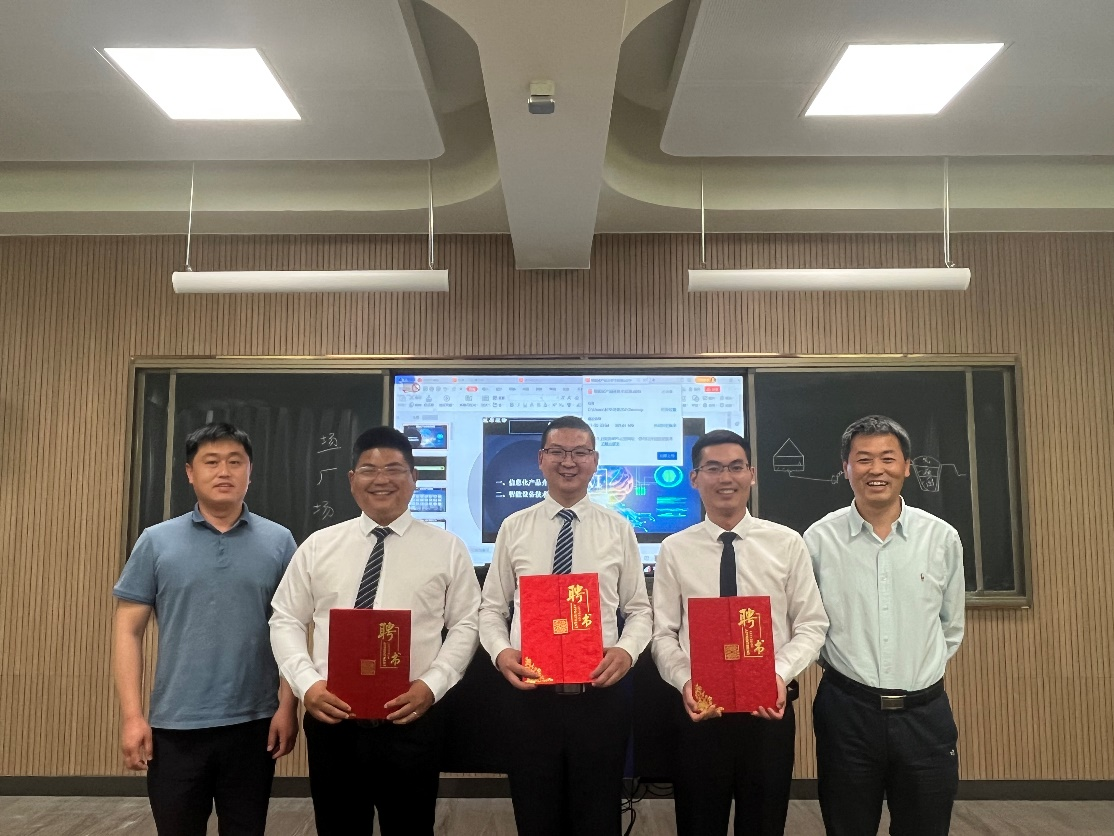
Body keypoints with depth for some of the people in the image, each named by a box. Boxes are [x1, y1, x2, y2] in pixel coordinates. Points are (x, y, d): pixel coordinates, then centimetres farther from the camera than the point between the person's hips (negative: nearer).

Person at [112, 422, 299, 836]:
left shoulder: (278, 541, 1)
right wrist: (132, 716, -5)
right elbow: (129, 630, 1)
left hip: (253, 725, 0)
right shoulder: (156, 542, 1)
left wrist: (288, 707, -5)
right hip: (175, 726, 0)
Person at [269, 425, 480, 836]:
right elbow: (285, 621, 7)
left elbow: (466, 626, 1)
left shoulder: (447, 548, 2)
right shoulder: (318, 546, 6)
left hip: (411, 721, -1)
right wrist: (306, 684, -8)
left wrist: (431, 685, -12)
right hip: (330, 719, 2)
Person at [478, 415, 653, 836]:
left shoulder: (619, 529, 2)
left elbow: (639, 610, 5)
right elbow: (491, 608, 6)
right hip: (530, 694, 0)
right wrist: (501, 651, -13)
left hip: (601, 694, 0)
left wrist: (626, 650, -14)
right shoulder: (514, 528, 3)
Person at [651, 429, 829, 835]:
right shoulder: (674, 549, 0)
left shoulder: (787, 543, -1)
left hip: (769, 709, 0)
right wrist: (684, 681, -17)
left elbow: (811, 625, 0)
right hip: (698, 710, 0)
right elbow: (663, 633, 0)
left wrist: (781, 672, -16)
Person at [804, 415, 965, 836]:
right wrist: (842, 665, 5)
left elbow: (951, 627, 11)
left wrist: (921, 672, 9)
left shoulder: (942, 538, 0)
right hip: (847, 710, -1)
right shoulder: (819, 538, -5)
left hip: (926, 712, 1)